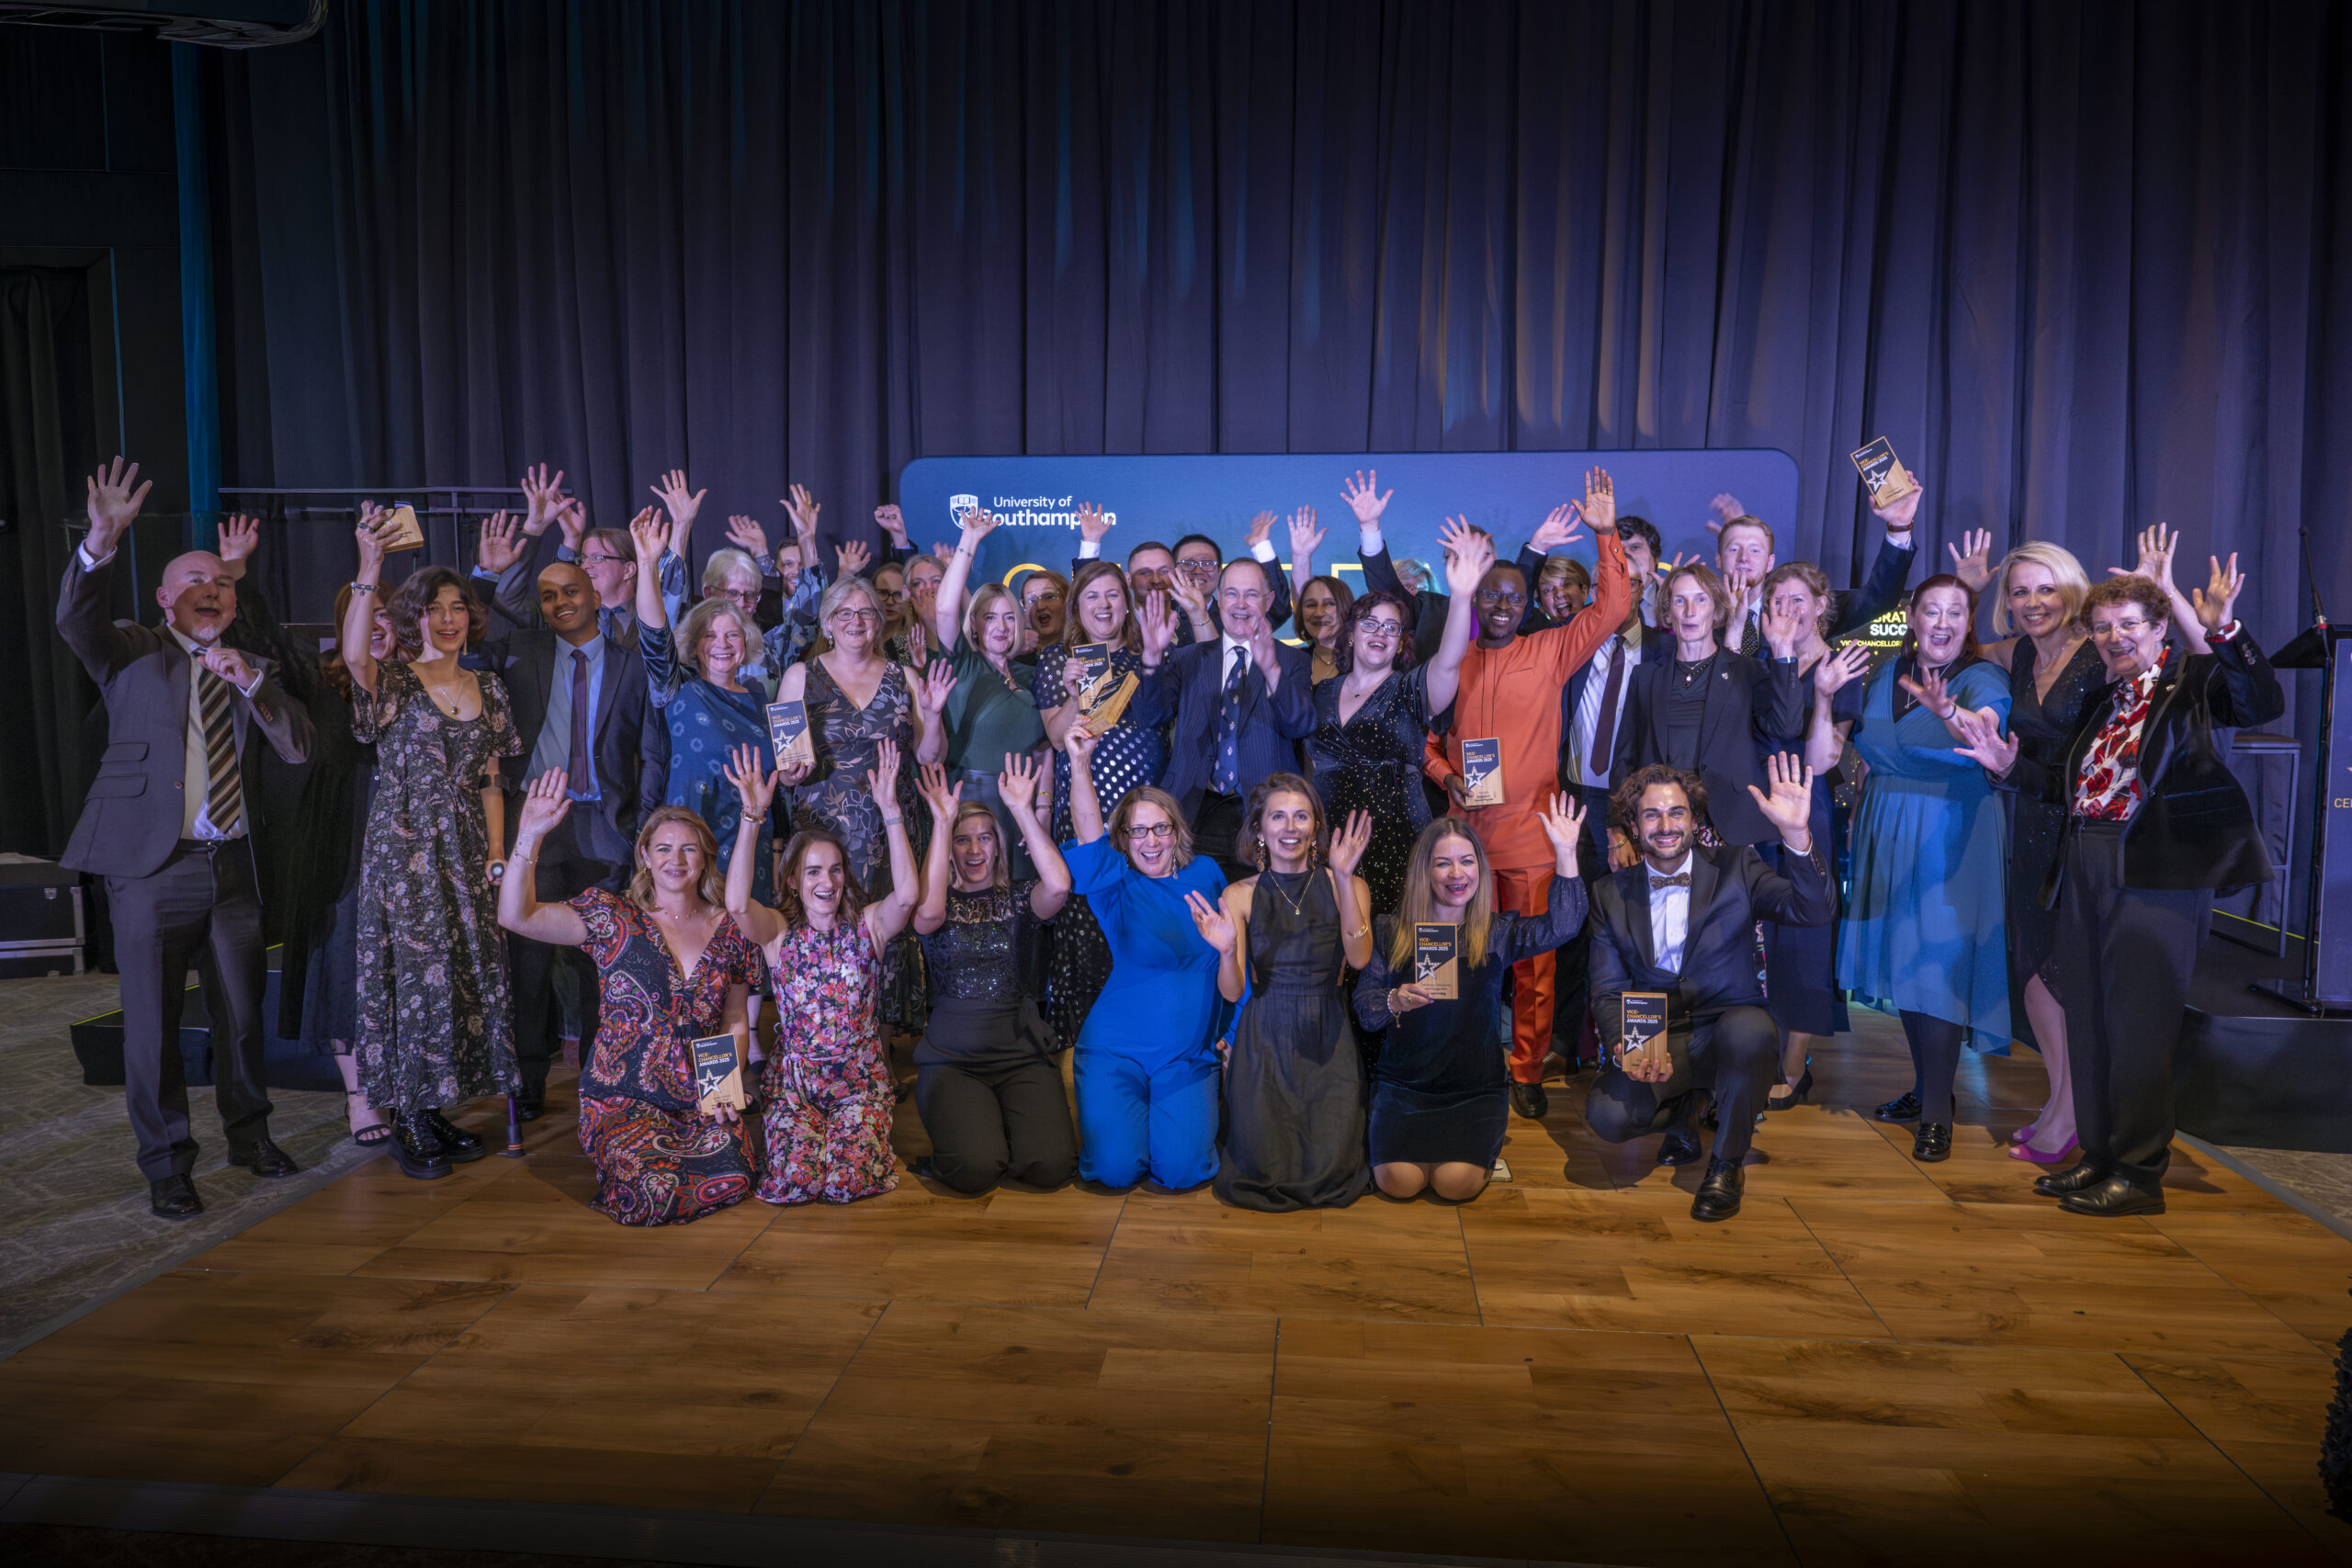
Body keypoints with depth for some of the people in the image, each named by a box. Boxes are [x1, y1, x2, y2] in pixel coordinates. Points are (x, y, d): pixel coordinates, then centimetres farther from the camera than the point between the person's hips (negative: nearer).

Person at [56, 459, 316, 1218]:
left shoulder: (250, 668, 12)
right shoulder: (133, 653, 3)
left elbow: (299, 747, 0)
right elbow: (75, 620, -18)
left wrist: (252, 682, -15)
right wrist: (101, 543, -35)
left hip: (233, 865, 3)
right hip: (152, 868, -3)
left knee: (241, 1011, 13)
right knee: (152, 1022, 2)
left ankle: (248, 1134, 31)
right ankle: (167, 1167, 15)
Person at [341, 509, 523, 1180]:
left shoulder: (487, 689, 11)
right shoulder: (394, 681, -3)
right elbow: (354, 654, -29)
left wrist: (497, 853, 4)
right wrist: (369, 570, -39)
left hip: (467, 854, 5)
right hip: (403, 851, -5)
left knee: (468, 976, 6)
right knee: (415, 976, -3)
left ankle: (434, 1110, 19)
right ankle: (405, 1124, 9)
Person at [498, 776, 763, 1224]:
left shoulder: (730, 931, 7)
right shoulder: (613, 919, -1)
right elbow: (516, 916, -13)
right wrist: (528, 836, -24)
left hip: (699, 1099, 3)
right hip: (622, 1098, -3)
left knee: (730, 1182, -23)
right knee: (649, 1197, -27)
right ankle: (618, 1159, 10)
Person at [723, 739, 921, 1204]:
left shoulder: (867, 925, 0)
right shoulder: (779, 932, 0)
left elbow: (906, 895, -21)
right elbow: (738, 903, -21)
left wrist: (891, 810, -27)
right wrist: (752, 817, -29)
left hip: (861, 1079, 0)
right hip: (793, 1080, 0)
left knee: (849, 1179, -20)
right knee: (795, 1180, -20)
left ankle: (852, 1132, 15)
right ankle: (801, 1131, 16)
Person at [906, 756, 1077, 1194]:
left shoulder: (1019, 897, 9)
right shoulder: (942, 902, 6)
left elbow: (1059, 885, -15)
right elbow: (928, 912, -21)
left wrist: (1022, 809, -13)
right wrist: (943, 821, -16)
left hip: (1023, 1054, 1)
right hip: (952, 1056, -1)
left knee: (1049, 1165, -21)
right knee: (974, 1168, -24)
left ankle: (1008, 1116, 12)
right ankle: (965, 1122, 11)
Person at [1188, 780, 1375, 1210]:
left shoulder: (1344, 886, 2)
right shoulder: (1240, 895, 2)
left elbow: (1359, 958, -17)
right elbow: (1232, 991, -6)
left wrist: (1344, 878, -24)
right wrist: (1227, 951, -28)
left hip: (1328, 1039, 0)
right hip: (1265, 1040, 0)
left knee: (1329, 1171, -13)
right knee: (1263, 1170, -13)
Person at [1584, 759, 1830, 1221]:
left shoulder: (1735, 867, 1)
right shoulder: (1611, 894, 6)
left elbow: (1812, 911, -15)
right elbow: (1607, 991, 4)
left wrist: (1797, 834, -31)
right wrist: (1623, 1046, -17)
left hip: (1729, 1031, -1)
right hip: (1653, 1041, 1)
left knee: (1749, 1030, -37)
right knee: (1607, 1117, -27)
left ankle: (1727, 1163, -9)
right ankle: (1682, 1114, 13)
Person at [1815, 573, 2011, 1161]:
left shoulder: (1983, 680, -7)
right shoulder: (1882, 677, 8)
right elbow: (1820, 759, 6)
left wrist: (1949, 714, -50)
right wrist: (1825, 698, -10)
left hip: (1950, 841, -5)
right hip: (1887, 838, 5)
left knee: (1936, 964, -8)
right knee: (1901, 959, 12)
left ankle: (1937, 1113, 0)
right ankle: (1925, 1086, 28)